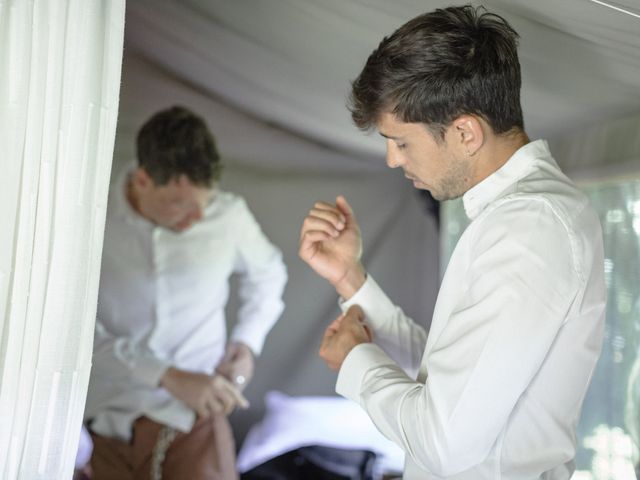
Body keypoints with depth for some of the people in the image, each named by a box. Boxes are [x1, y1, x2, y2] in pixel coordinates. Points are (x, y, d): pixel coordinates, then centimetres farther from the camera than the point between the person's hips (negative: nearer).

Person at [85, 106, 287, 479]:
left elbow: (268, 273, 17)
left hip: (194, 412, 0)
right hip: (108, 419, 0)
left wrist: (248, 341, 1)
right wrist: (170, 376, -21)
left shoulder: (229, 214, -3)